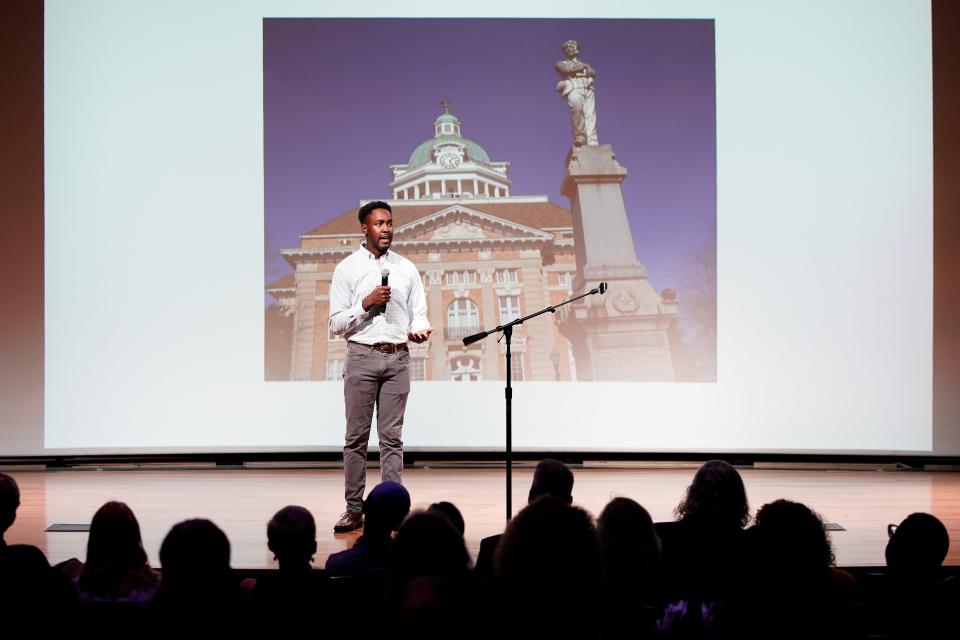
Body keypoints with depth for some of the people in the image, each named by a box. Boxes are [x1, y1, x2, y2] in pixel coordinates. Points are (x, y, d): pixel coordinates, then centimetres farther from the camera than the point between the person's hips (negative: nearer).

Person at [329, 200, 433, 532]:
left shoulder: (407, 269, 11)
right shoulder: (347, 268, 3)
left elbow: (419, 314, 9)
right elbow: (336, 323, 0)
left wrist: (420, 329, -14)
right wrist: (366, 303, -14)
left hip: (397, 357, 2)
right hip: (361, 356, -2)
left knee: (392, 438, 2)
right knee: (356, 437, 1)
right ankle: (354, 509, 6)